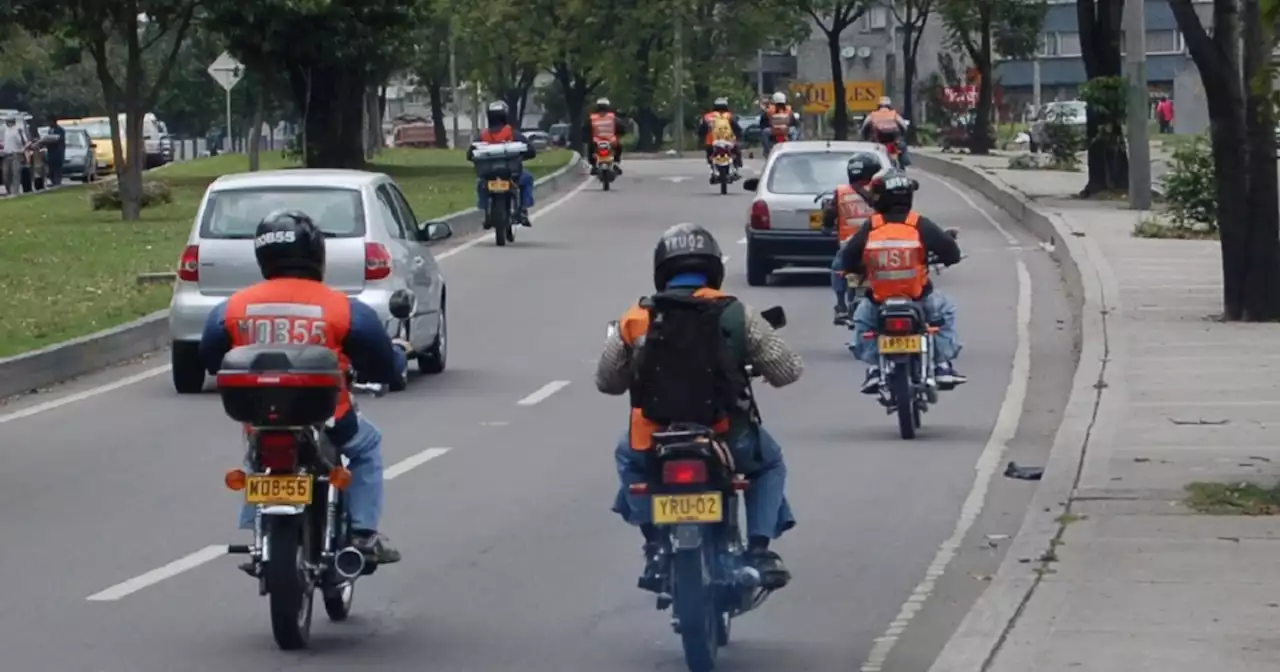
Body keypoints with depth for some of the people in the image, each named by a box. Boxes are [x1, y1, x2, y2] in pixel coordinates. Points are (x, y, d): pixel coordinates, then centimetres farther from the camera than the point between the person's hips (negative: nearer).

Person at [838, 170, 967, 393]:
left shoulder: (870, 227, -2)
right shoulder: (920, 224, -5)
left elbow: (847, 260, 0)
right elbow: (952, 253, -5)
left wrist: (862, 271, 22)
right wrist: (937, 257, 19)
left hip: (879, 302, 1)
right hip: (919, 299, -1)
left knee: (862, 318, 31)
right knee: (945, 311, 27)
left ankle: (873, 368, 14)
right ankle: (943, 366, 15)